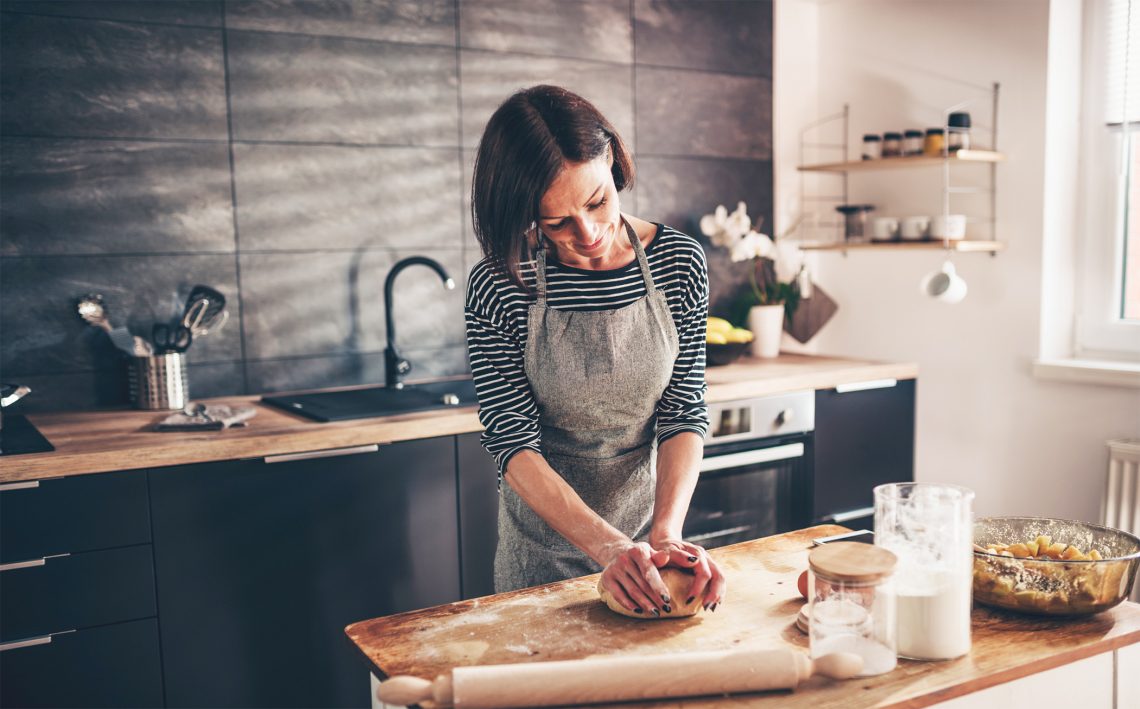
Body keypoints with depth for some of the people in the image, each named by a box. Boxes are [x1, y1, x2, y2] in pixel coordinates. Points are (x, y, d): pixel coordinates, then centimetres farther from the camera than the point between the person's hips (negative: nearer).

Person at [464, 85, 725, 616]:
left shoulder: (679, 262, -11)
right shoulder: (499, 286, -18)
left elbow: (684, 411, -10)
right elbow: (513, 443, -20)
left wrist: (666, 532, -24)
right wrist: (608, 546, -30)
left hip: (648, 518, 2)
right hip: (543, 542, -1)